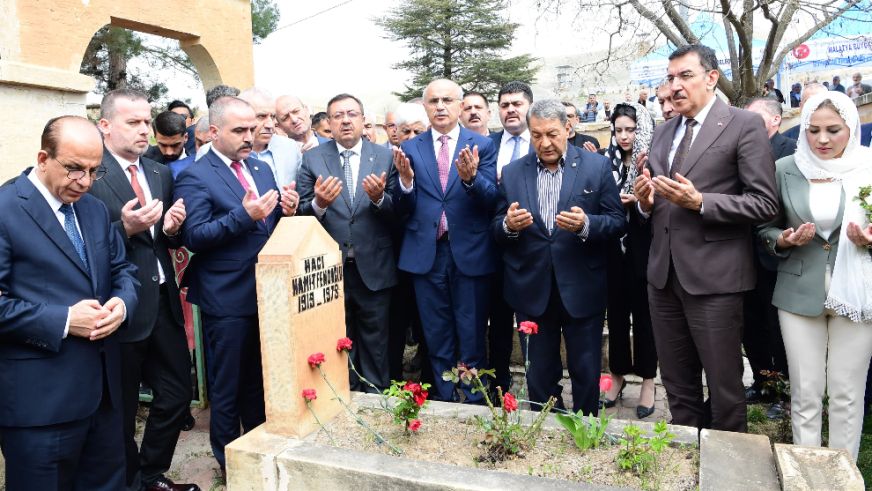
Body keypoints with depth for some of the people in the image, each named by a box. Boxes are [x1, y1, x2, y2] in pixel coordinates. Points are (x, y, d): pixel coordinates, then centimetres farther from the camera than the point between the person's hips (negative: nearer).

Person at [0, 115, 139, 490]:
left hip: (102, 384, 7)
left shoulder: (95, 209, 11)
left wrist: (121, 303, -6)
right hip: (39, 396, -7)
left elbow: (123, 270, 15)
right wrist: (62, 321, -21)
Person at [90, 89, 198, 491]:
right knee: (122, 411, 11)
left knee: (177, 394, 14)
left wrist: (170, 228, -7)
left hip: (163, 303, 7)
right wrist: (125, 228, -28)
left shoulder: (160, 174, 11)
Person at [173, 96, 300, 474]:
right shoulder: (196, 177, -10)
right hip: (227, 299, -6)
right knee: (226, 387, 11)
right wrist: (244, 214, -28)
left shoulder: (261, 168, 10)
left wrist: (286, 210, -7)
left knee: (259, 382, 21)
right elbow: (194, 237, -19)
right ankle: (230, 463, 29)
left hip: (266, 291, 7)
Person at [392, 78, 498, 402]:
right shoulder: (410, 148, 6)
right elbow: (404, 210, 2)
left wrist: (471, 178, -26)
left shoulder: (482, 146, 1)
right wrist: (405, 181, -18)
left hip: (470, 253, -1)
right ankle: (444, 399, 30)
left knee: (472, 338, 8)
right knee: (437, 339, 14)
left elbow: (491, 200, -8)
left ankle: (473, 404, 25)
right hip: (426, 253, 2)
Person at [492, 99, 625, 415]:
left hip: (582, 290, -1)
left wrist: (585, 225, -23)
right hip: (532, 291, 2)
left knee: (586, 374, 12)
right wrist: (508, 225, -17)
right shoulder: (512, 173, 4)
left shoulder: (597, 166, -2)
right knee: (539, 375, 15)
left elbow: (617, 222, -3)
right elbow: (497, 230, 6)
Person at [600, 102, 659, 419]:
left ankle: (647, 381, 19)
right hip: (614, 249, 3)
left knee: (643, 312, 6)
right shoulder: (608, 161, 4)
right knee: (616, 312, 10)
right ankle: (618, 375, 25)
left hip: (642, 249, -3)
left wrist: (638, 200, -23)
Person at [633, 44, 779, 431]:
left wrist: (700, 202, -21)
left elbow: (765, 203, -11)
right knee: (677, 386, 17)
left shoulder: (744, 125, -5)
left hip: (713, 276, -6)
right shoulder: (663, 132, 14)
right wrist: (646, 201, -2)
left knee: (724, 388, 6)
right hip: (664, 274, 6)